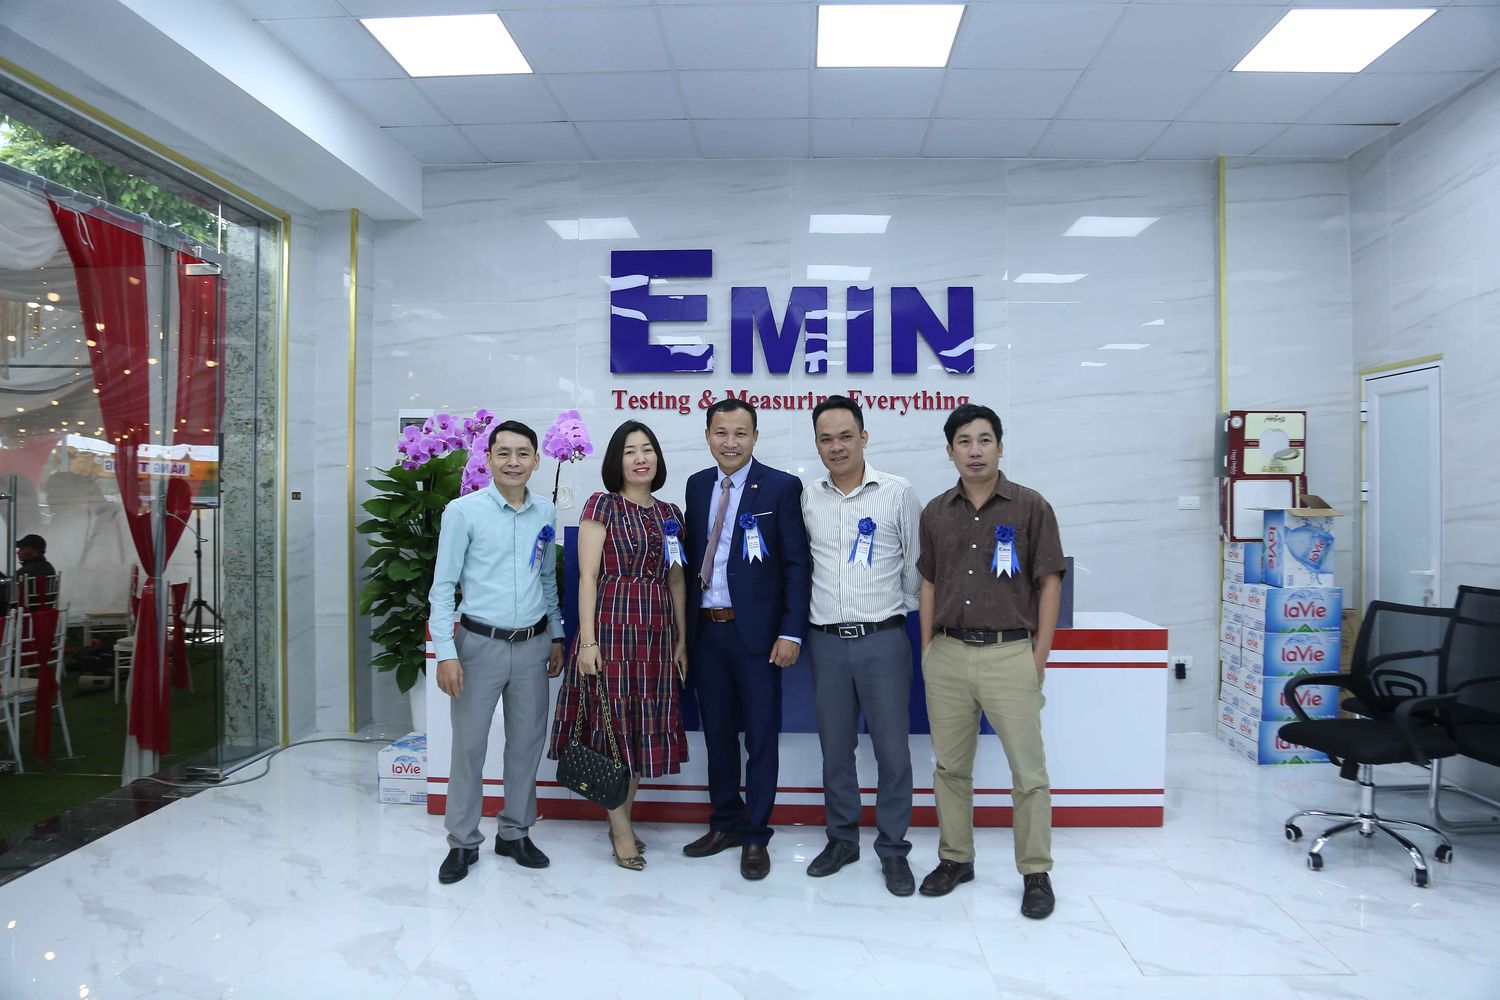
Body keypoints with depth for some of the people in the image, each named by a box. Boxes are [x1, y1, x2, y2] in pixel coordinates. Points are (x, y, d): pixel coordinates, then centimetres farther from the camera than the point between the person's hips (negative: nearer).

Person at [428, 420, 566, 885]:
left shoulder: (546, 514, 4)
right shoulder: (463, 511, -8)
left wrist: (556, 637, 16)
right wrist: (446, 653, -12)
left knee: (526, 744, 12)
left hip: (533, 645, 4)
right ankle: (462, 843, 22)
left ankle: (515, 834, 29)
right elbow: (442, 587, -7)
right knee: (469, 746, 4)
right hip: (480, 644, -4)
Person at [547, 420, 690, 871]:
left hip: (657, 629, 5)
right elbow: (588, 576, -7)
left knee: (645, 726, 10)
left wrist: (682, 640, 9)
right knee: (611, 722, 2)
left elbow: (677, 582, 14)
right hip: (612, 626, -5)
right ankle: (621, 829, 16)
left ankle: (622, 818, 26)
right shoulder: (602, 505, -2)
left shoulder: (670, 513, 12)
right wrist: (587, 640, -14)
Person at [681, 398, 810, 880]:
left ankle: (755, 836, 22)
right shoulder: (697, 485, 9)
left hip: (755, 630, -5)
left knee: (760, 737, 6)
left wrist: (791, 632, -14)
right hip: (705, 629, 5)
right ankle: (725, 823, 33)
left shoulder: (781, 487, -7)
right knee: (717, 732, 16)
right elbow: (692, 554, 11)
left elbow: (797, 564, -9)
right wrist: (684, 622, 8)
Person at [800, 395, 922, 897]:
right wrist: (804, 619, 12)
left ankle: (893, 849, 21)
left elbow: (916, 564, 4)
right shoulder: (807, 499, 4)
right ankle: (841, 838, 30)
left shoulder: (898, 493, -3)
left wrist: (903, 612, 7)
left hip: (883, 640, -2)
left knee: (892, 750, 4)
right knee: (835, 748, 13)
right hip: (826, 642, 3)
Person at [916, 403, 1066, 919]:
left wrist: (1039, 657, -5)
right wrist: (927, 650, 8)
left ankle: (1036, 873, 18)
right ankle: (955, 858, 28)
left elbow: (1049, 583, -1)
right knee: (950, 766, 13)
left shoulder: (1030, 507, -2)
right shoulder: (936, 512, 8)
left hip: (1010, 654, -3)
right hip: (947, 655, 4)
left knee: (1029, 770, 3)